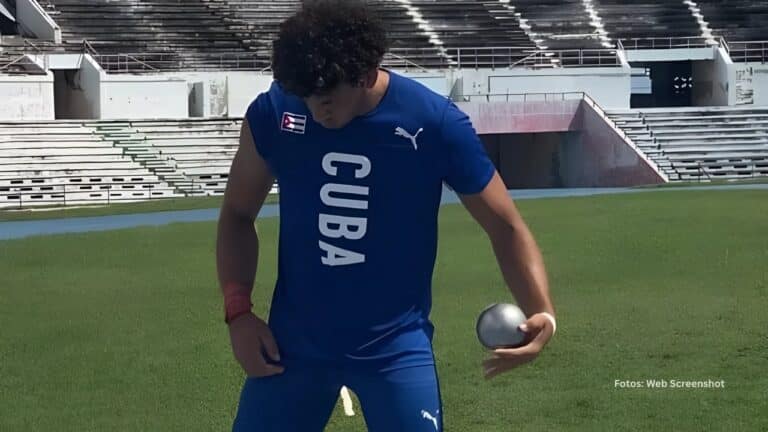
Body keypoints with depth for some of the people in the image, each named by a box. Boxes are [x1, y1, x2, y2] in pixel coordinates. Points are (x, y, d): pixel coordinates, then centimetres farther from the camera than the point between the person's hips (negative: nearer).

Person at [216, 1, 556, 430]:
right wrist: (238, 310, -5)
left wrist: (542, 313, -23)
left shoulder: (435, 123, -14)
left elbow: (505, 225, -7)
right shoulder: (272, 114, -8)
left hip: (396, 347, -2)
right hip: (294, 343, 2)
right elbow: (238, 214, 7)